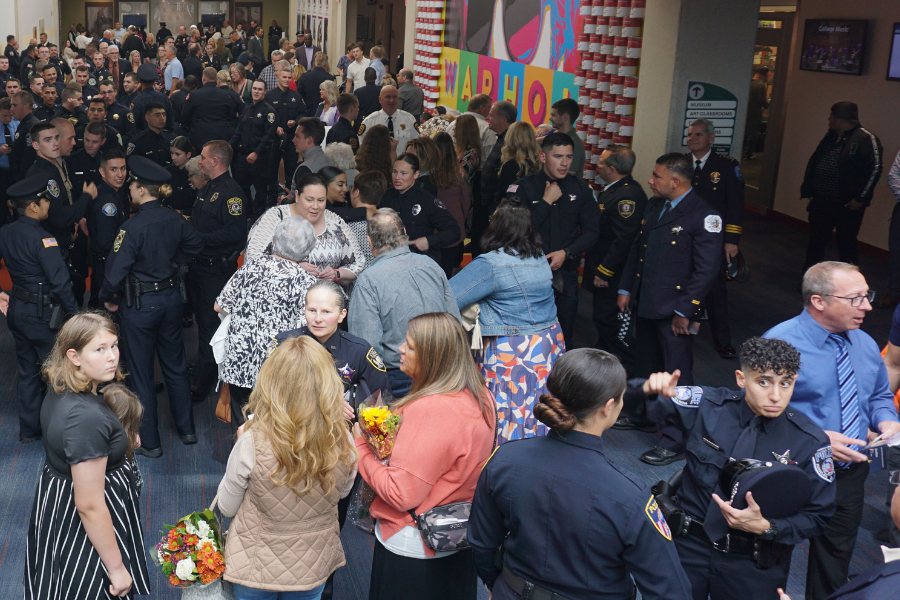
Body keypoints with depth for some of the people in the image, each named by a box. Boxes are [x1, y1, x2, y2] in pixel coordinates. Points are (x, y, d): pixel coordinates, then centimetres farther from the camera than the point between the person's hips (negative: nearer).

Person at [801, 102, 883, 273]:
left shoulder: (865, 139, -10)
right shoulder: (830, 137, 13)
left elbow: (875, 169, -17)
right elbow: (812, 164, 15)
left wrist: (860, 198, -17)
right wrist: (808, 192, 9)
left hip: (847, 206, -6)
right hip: (820, 202, 6)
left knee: (847, 246, 4)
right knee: (815, 243, 11)